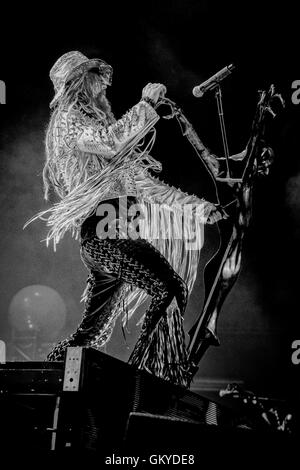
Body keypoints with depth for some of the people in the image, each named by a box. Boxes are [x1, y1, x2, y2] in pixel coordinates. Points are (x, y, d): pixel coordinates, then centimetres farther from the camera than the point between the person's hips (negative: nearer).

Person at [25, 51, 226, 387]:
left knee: (94, 330, 7)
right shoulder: (68, 118, 4)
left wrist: (199, 208, 20)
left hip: (112, 234, 9)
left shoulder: (98, 120, 30)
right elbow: (110, 142, -19)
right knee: (168, 288, -19)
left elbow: (141, 182, 26)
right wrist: (146, 104, -9)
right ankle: (163, 377, -18)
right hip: (102, 231, -9)